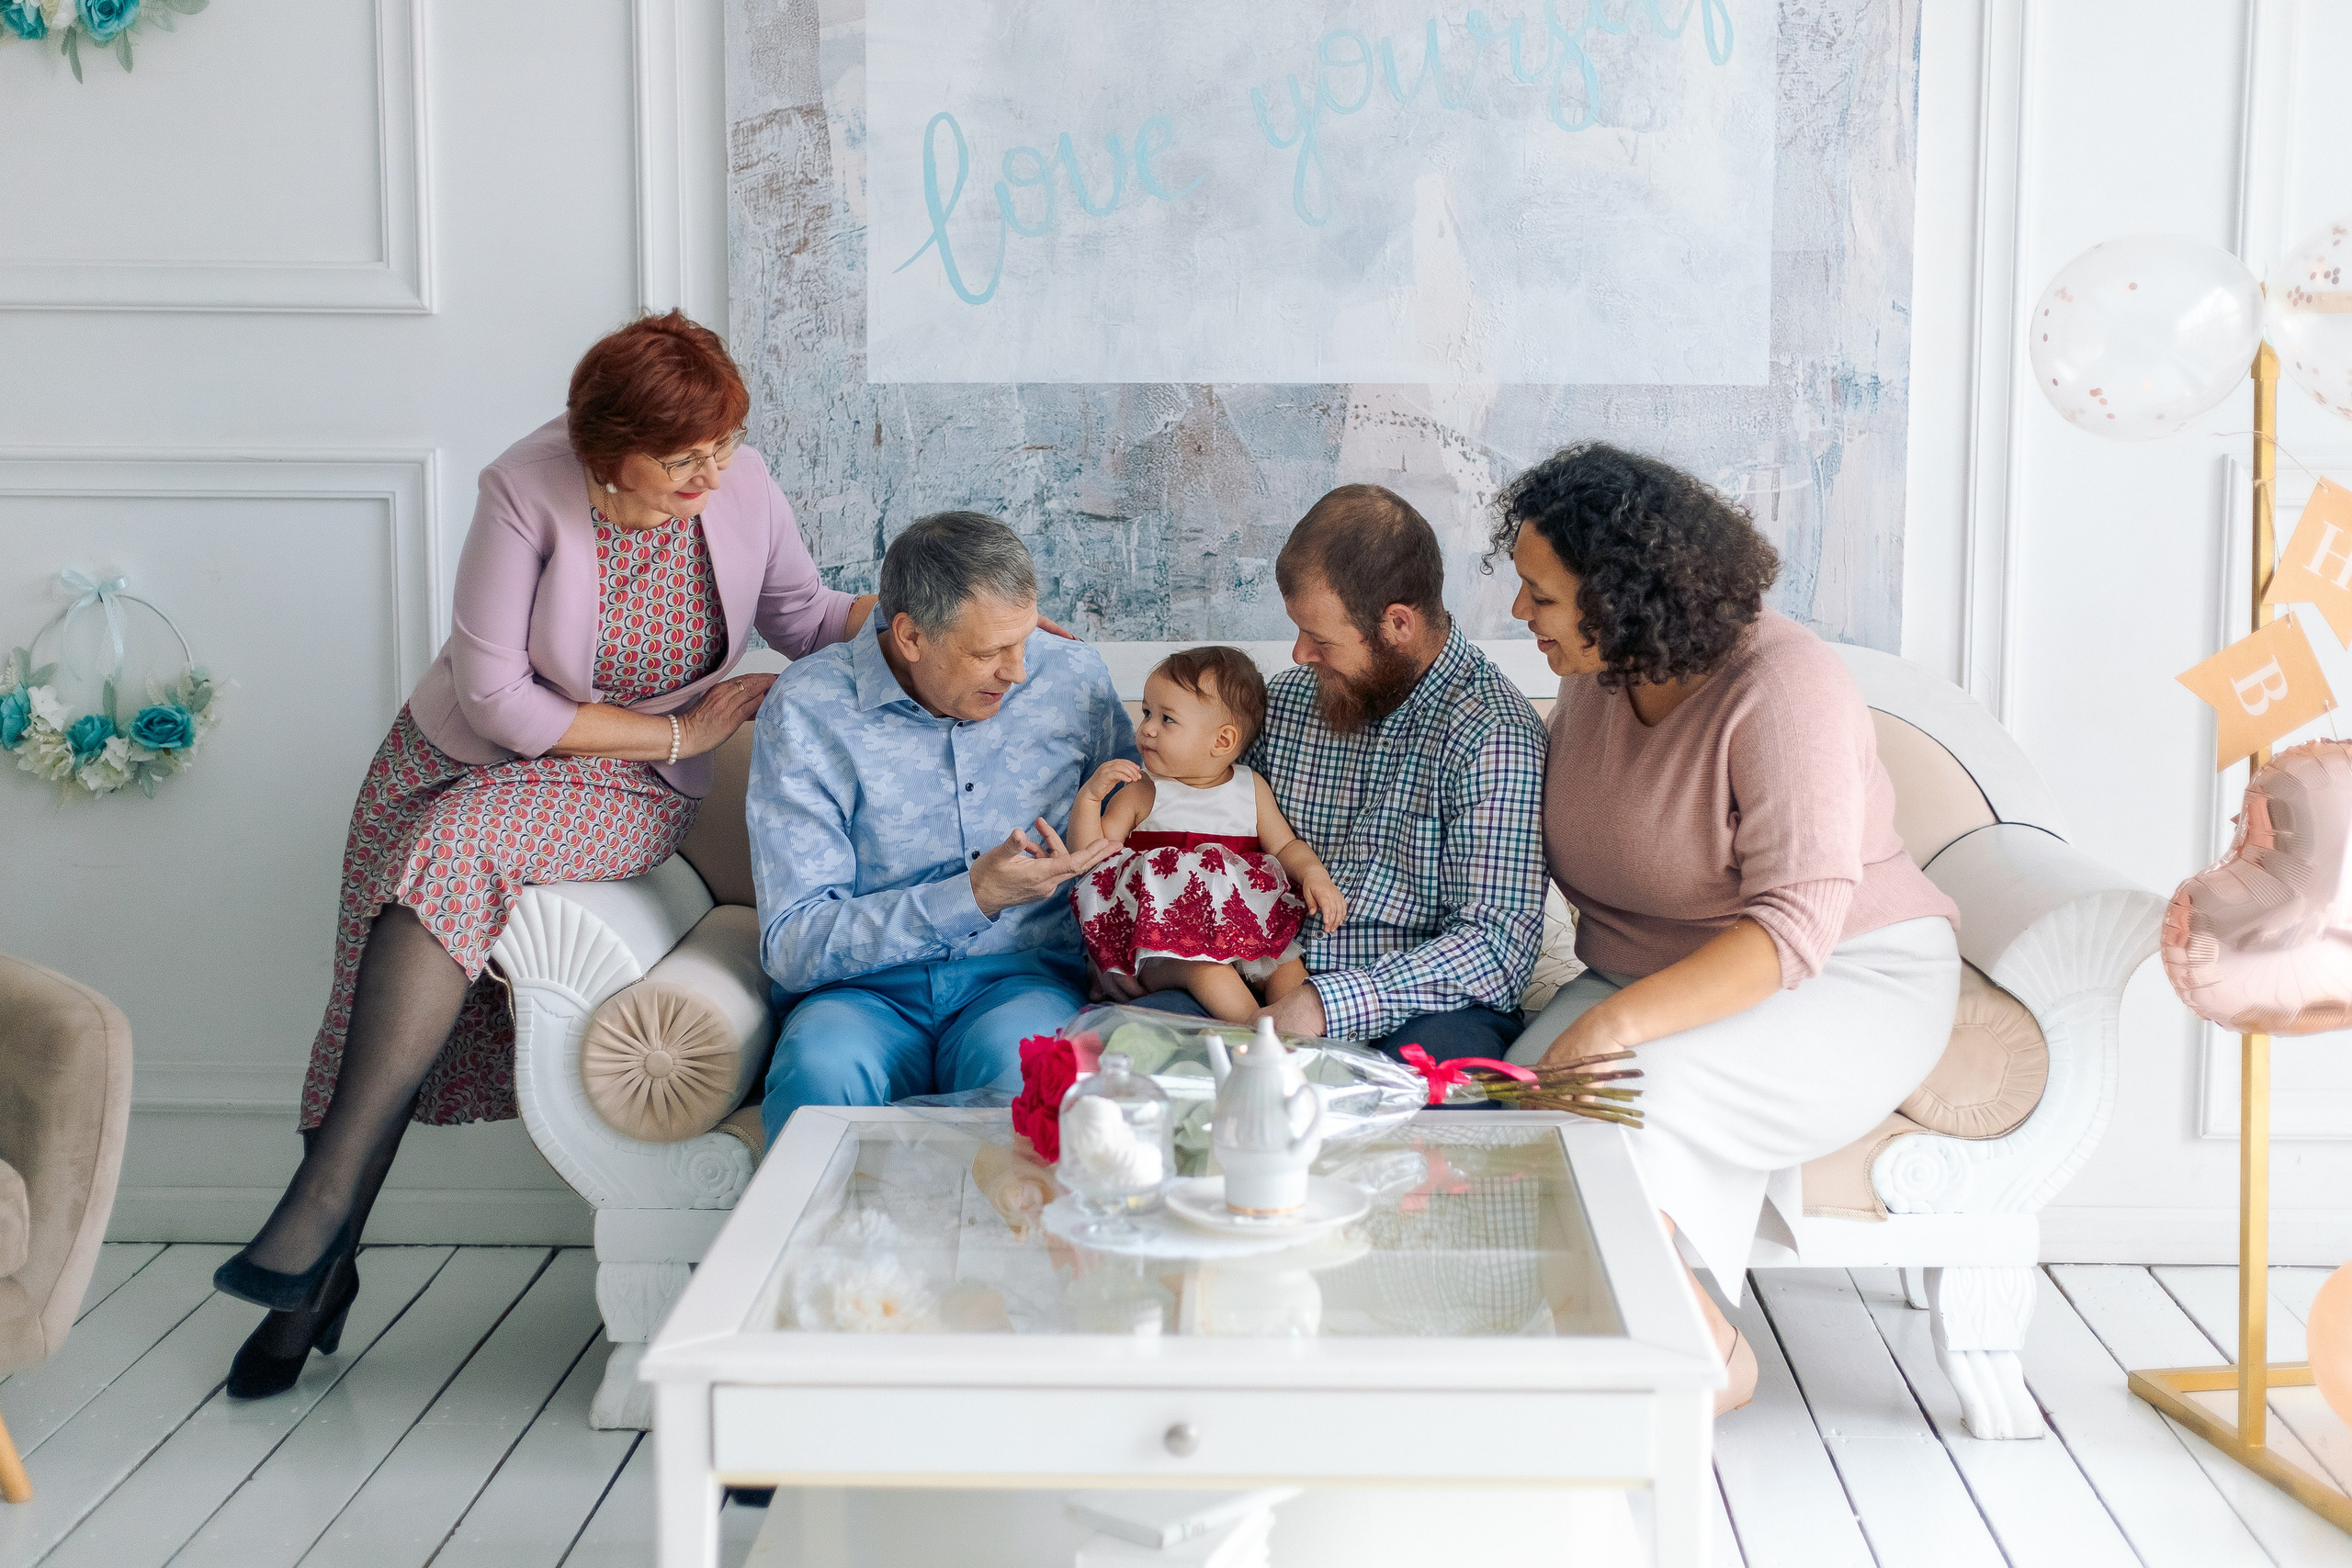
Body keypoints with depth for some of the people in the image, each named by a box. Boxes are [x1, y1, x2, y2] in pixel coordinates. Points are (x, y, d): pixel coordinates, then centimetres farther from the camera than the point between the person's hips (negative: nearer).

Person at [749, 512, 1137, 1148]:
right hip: (862, 992, -1)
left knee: (1015, 1060, -35)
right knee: (822, 1067, -37)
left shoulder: (1072, 676, 3)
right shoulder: (805, 710, -7)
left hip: (1023, 976, 2)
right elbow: (793, 946, -11)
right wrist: (974, 897, -21)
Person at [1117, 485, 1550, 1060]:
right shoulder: (1282, 701, 11)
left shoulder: (1493, 735, -9)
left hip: (1422, 1010, -3)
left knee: (1447, 1046, -39)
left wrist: (1329, 1005, -27)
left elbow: (1498, 945, -17)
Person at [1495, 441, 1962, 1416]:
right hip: (1647, 978, 7)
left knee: (1631, 1106, -33)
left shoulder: (1784, 688, -21)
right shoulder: (1595, 679, 4)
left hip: (1849, 982, -7)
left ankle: (1708, 1352, -7)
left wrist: (1621, 1023, -38)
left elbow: (1795, 924, -29)